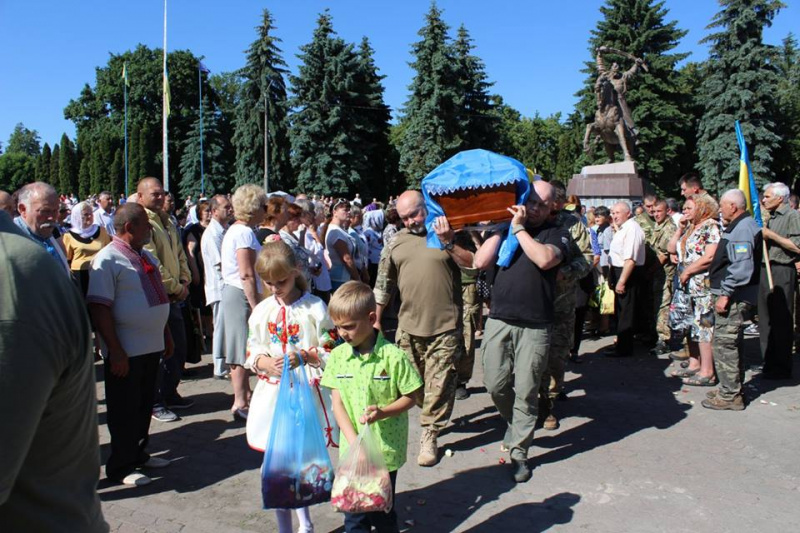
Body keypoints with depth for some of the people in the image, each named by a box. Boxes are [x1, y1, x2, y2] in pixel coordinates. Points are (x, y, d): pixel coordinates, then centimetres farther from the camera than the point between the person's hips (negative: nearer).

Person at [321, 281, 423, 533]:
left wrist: (383, 412, -23)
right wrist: (353, 441, -12)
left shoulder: (393, 356, -14)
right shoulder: (337, 356, -3)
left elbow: (410, 398, -6)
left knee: (383, 513, 13)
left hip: (386, 450, -3)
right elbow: (337, 403, -2)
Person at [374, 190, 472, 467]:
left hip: (445, 326, -3)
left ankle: (429, 435, 13)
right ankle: (435, 416, 37)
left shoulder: (448, 231, 0)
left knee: (438, 384, 0)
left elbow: (471, 263, -10)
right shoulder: (396, 242, 8)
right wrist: (376, 321, 15)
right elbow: (383, 285, 13)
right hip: (408, 326, 4)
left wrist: (448, 242, -21)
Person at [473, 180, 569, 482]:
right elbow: (481, 262, -2)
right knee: (496, 385, 5)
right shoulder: (504, 229, 13)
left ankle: (519, 451, 16)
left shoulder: (557, 234, 5)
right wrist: (505, 227, -2)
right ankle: (515, 425, 34)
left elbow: (545, 259, -18)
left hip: (535, 326, -2)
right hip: (499, 319, 3)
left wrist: (519, 228, -9)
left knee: (526, 391, 2)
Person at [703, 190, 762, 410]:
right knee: (732, 343, 18)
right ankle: (733, 390, 28)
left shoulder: (742, 229, -17)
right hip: (736, 296, 11)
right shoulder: (740, 227, 16)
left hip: (734, 298, -11)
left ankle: (730, 395, -1)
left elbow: (742, 268, -26)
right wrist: (725, 293, 17)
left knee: (724, 343, -7)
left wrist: (725, 294, -23)